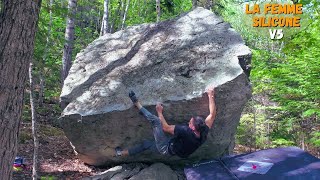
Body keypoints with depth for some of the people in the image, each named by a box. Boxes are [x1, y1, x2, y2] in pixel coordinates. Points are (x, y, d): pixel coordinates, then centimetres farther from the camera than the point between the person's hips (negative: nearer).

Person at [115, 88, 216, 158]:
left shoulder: (186, 132, -38)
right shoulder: (203, 133, -21)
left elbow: (165, 128, -26)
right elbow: (212, 115, -9)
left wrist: (159, 112, -15)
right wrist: (211, 96, -5)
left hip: (166, 149, -8)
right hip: (173, 152, 8)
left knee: (155, 121, -14)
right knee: (146, 143, 24)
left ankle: (137, 104, 4)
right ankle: (123, 153, 36)